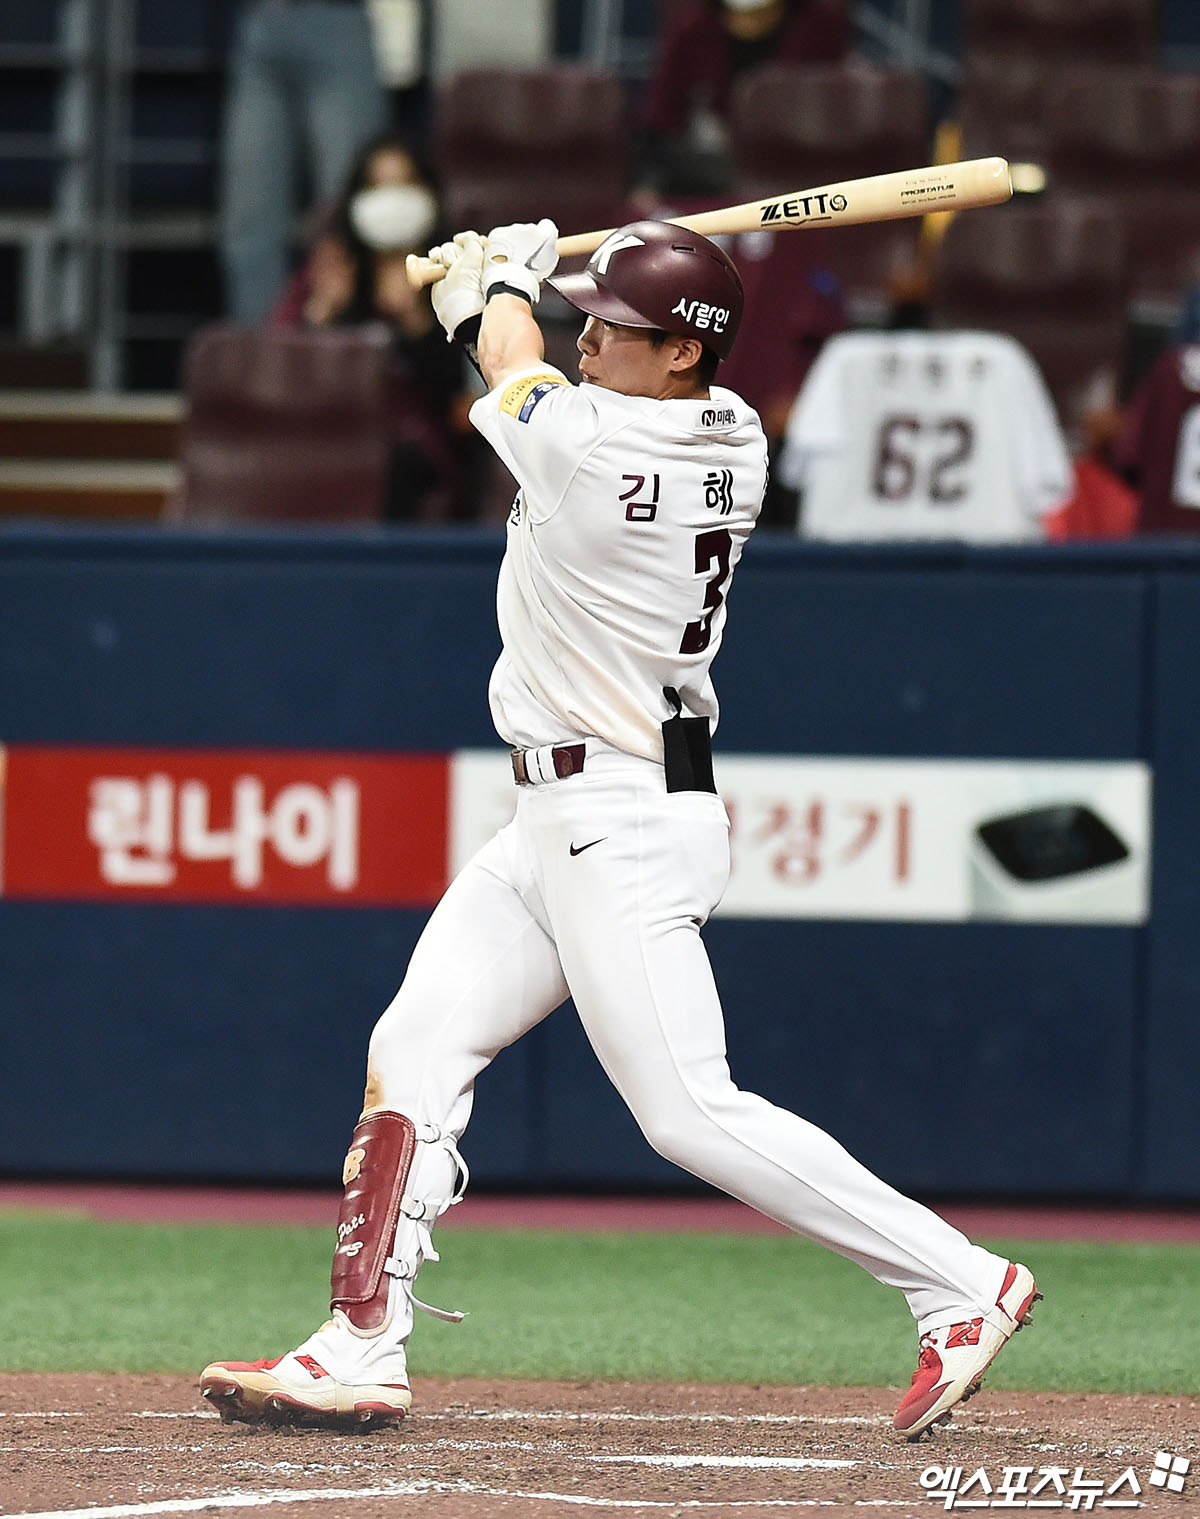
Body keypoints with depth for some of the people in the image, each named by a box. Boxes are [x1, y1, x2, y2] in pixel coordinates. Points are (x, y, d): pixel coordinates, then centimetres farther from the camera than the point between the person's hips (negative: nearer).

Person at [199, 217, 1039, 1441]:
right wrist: (516, 281, 32)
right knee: (415, 1047, 9)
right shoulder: (734, 440, 3)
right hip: (559, 819, 10)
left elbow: (511, 374, 3)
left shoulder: (582, 442, -21)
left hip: (621, 826, -10)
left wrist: (498, 286, 23)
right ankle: (362, 1352, 9)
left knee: (690, 1112, -11)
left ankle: (959, 1284, -6)